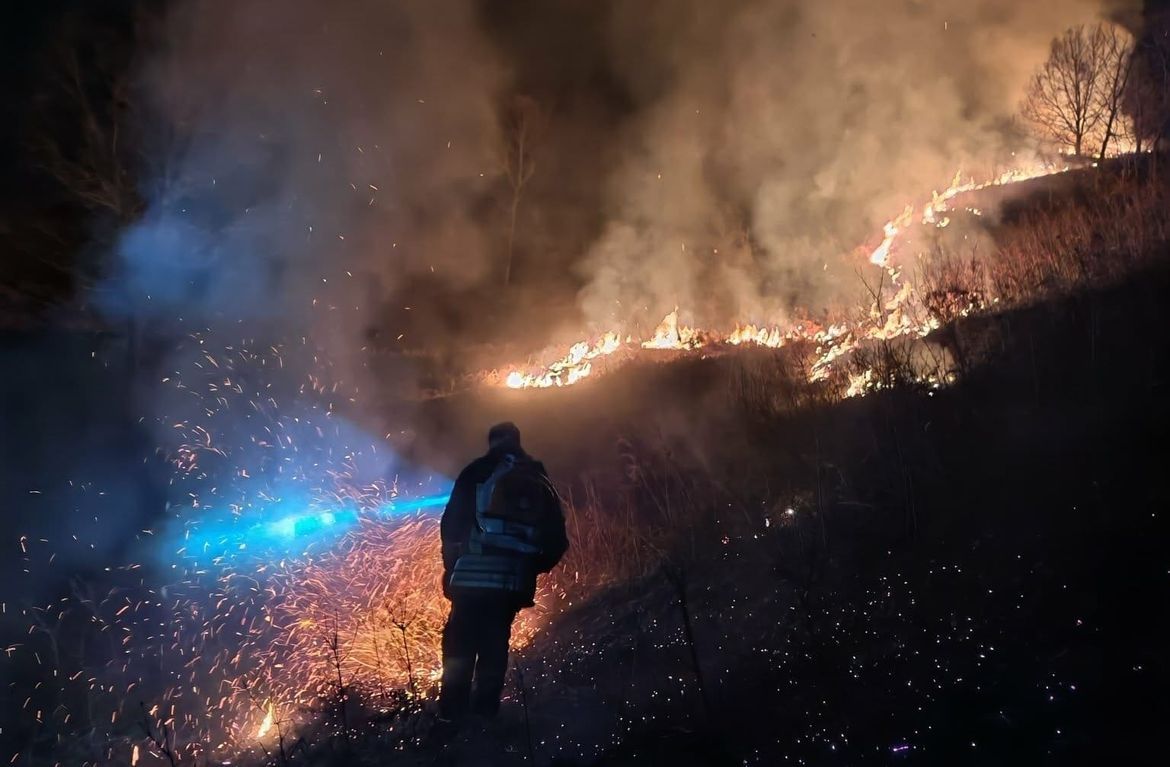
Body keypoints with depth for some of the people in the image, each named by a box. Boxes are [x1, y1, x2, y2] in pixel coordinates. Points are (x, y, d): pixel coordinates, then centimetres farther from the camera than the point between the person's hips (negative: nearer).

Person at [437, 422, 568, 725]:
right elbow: (557, 538, 12)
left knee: (460, 647, -1)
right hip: (515, 582, 4)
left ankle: (452, 717, -6)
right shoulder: (540, 482, 17)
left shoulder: (479, 473, 4)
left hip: (474, 577, -4)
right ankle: (485, 713, 9)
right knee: (494, 648, 12)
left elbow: (452, 522, -2)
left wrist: (452, 562, 8)